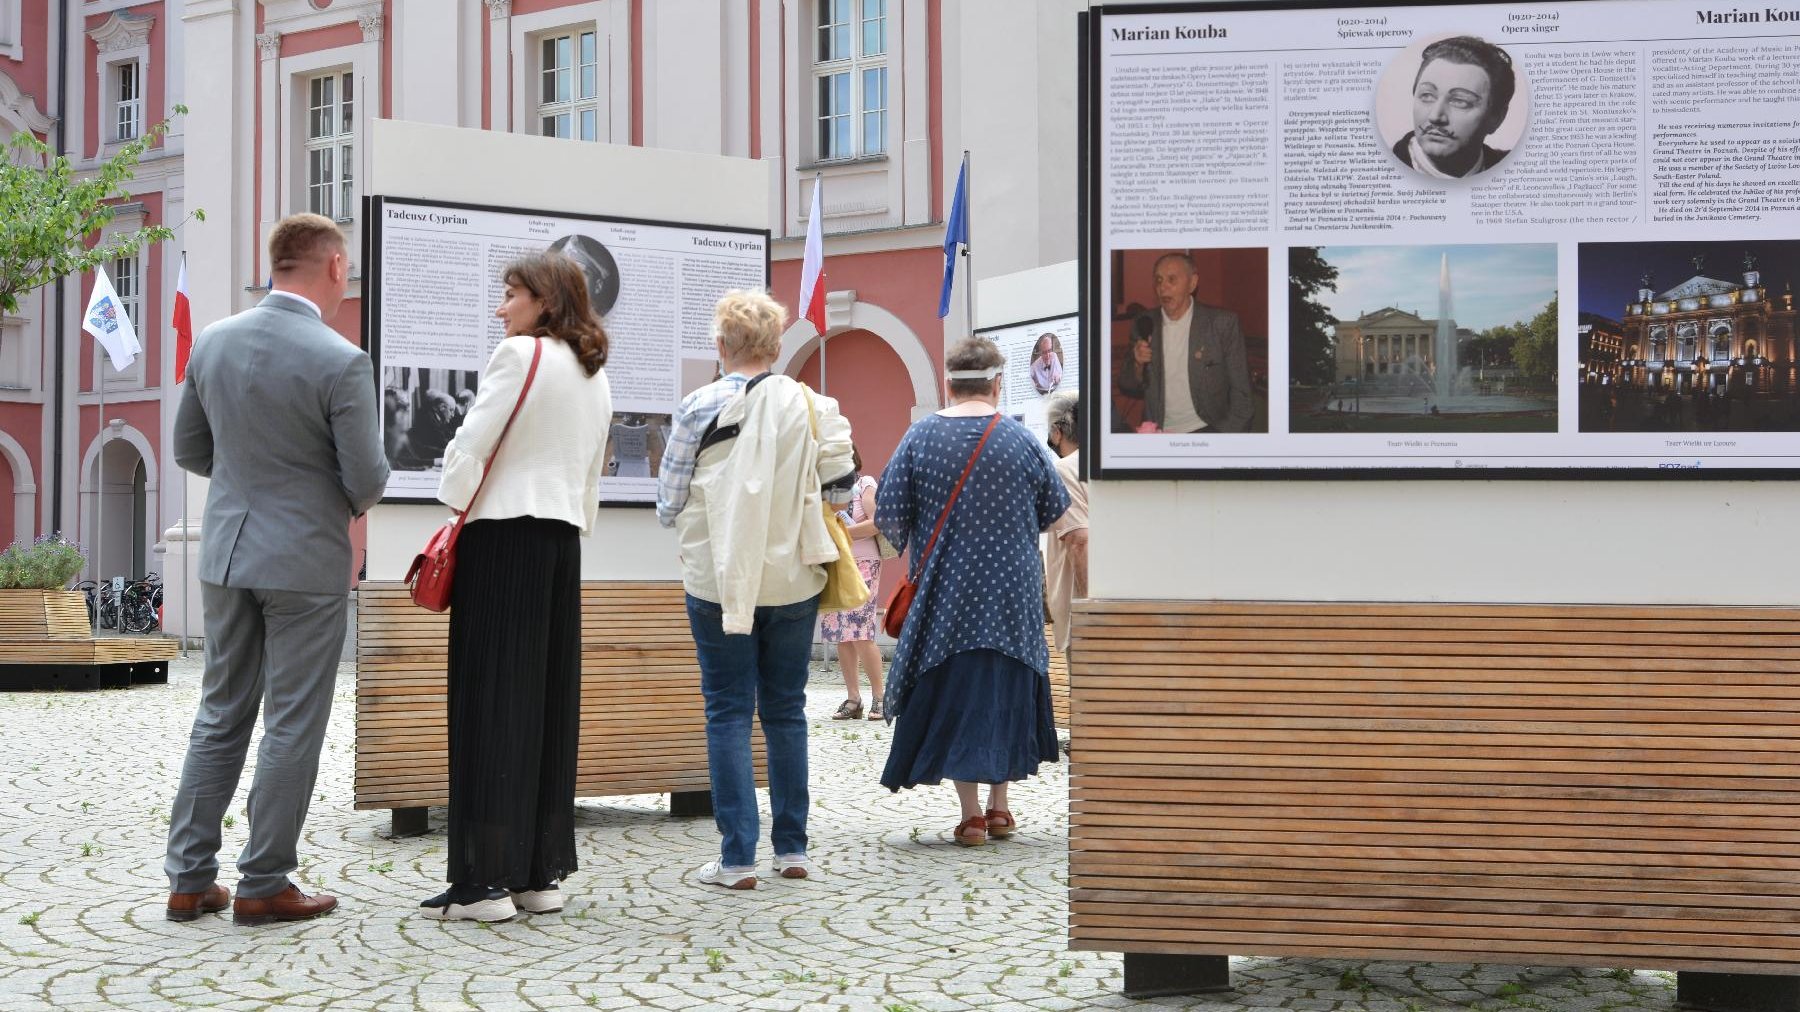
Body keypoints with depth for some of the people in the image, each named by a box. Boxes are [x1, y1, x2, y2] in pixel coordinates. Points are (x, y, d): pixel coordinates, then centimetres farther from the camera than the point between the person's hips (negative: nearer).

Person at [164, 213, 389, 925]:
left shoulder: (212, 342, 2)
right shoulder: (340, 362, -17)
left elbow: (189, 450, 10)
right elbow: (367, 480, -13)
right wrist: (348, 499, 10)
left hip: (226, 553, 6)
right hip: (306, 562, -6)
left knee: (220, 716, 15)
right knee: (292, 726, 4)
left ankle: (190, 879, 18)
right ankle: (263, 886, 9)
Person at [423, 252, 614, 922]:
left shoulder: (519, 355, -7)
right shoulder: (594, 373, 17)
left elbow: (472, 445, -10)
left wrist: (456, 504, 5)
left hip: (505, 537, -8)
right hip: (563, 542, 8)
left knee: (490, 702, -5)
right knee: (549, 702, 8)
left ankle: (485, 881, -3)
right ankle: (543, 873, 11)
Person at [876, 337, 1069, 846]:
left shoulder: (920, 437, -6)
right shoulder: (1021, 440, -4)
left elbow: (889, 513, -7)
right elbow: (1056, 507, 6)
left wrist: (908, 536, 15)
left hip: (945, 592, -1)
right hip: (1012, 593, 1)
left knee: (952, 693, 4)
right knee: (1007, 691, 12)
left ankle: (970, 813, 2)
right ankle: (999, 807, 18)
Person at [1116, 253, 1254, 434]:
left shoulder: (1223, 322, -2)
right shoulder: (1145, 326, 8)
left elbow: (1240, 391, 0)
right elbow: (1128, 390, 15)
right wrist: (1138, 366, -6)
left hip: (1206, 430, -3)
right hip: (1158, 433, 3)